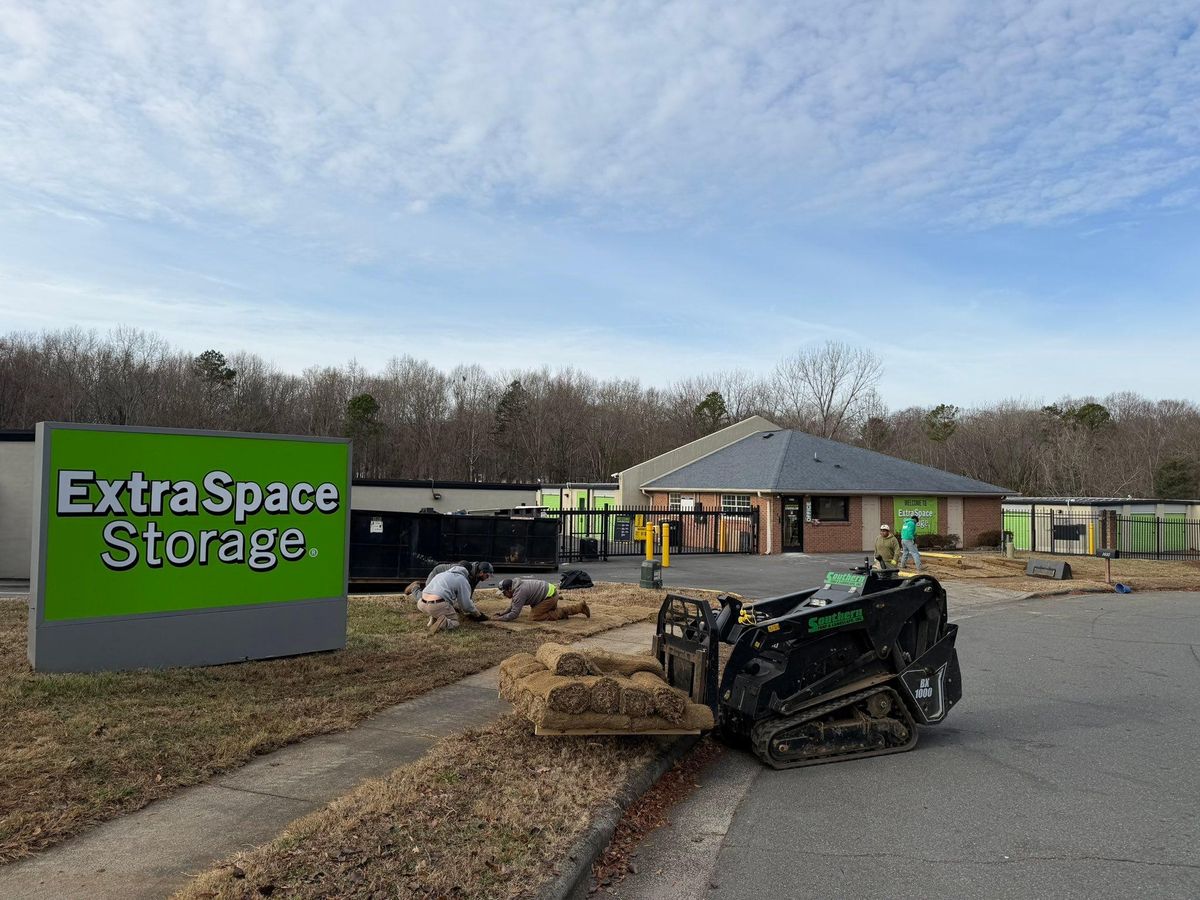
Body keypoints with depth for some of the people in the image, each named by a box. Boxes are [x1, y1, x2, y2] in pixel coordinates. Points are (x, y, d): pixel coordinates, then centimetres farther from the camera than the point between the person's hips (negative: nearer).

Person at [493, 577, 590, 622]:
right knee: (554, 609, 31)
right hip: (552, 591, 10)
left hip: (550, 596, -10)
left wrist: (500, 619, -14)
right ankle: (581, 607, 25)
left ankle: (562, 613, -7)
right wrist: (502, 613, 12)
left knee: (534, 616, -10)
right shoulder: (516, 584, 8)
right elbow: (513, 604, 21)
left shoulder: (519, 592, -22)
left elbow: (514, 614, -24)